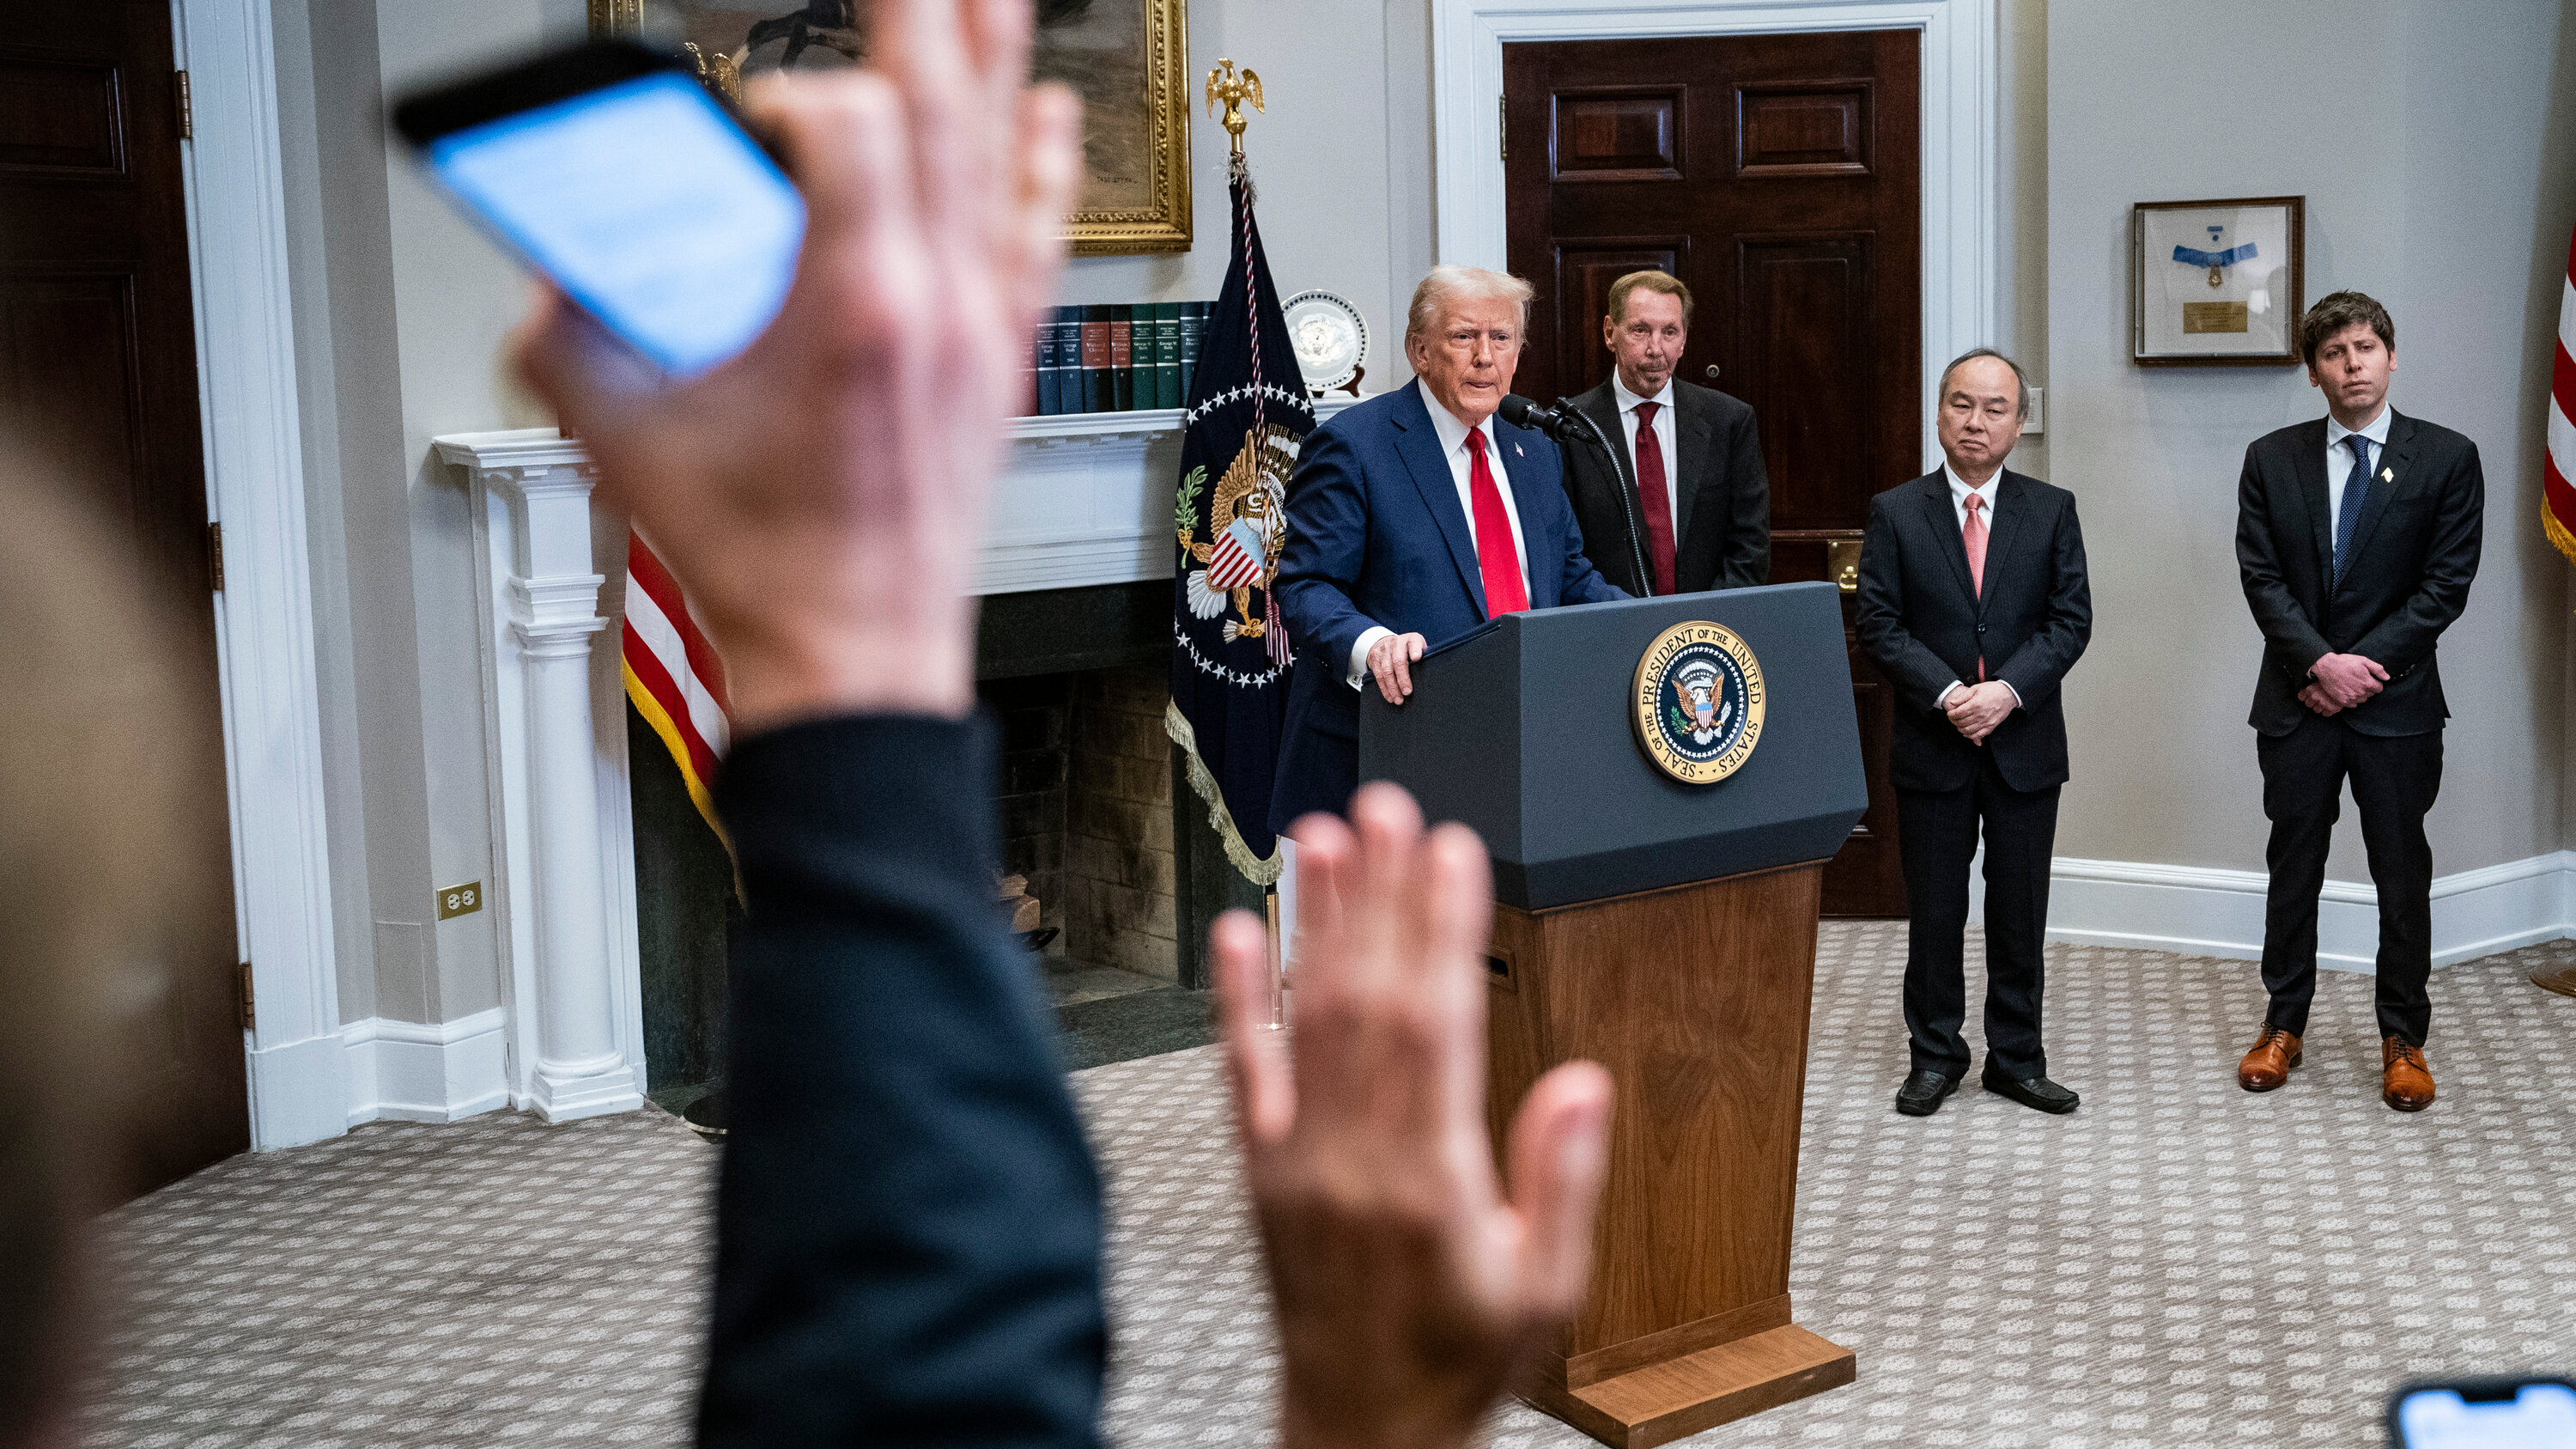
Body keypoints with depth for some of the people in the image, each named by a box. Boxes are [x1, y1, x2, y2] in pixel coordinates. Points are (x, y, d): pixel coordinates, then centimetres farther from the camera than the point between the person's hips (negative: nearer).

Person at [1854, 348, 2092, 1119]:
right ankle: (1935, 1056, 19)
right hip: (1932, 744, -1)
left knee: (2020, 911, 8)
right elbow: (1879, 624, -4)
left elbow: (2070, 620, -2)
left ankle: (2017, 1058, 20)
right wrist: (1946, 693, -16)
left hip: (2026, 742, 1)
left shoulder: (2051, 510, 4)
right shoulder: (1895, 512, 0)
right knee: (1935, 911, 7)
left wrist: (2006, 690, -16)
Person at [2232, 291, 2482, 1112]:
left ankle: (2402, 1038, 17)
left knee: (2402, 873, 5)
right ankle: (2284, 1024, 22)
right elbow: (2261, 577, -2)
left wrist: (2364, 665, -13)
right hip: (2296, 701, 2)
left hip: (2396, 702, -1)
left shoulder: (2446, 459, -1)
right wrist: (2321, 662, -14)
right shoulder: (2271, 460, 4)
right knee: (2293, 865, 10)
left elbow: (2445, 585, -6)